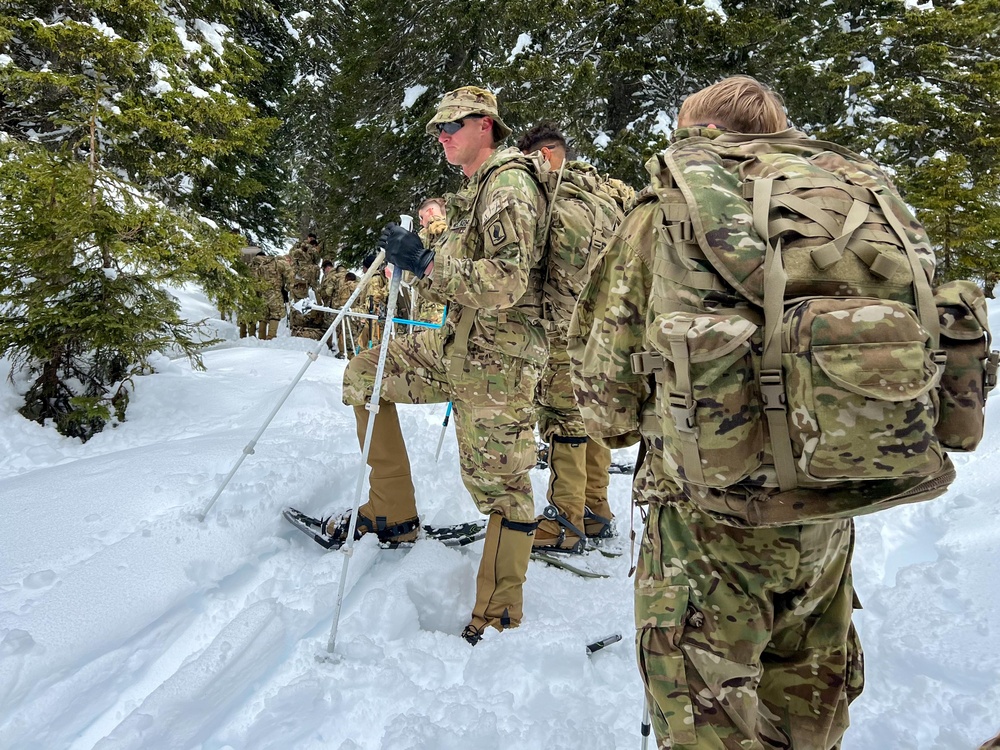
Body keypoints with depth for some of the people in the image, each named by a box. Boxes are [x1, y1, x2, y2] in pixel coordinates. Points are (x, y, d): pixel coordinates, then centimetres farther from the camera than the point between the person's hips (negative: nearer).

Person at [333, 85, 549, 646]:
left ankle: (499, 620, 15)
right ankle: (394, 514, 17)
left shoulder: (510, 184, -12)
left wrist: (425, 260, -21)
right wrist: (413, 262, 10)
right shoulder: (479, 189, 19)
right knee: (365, 373, 13)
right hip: (458, 346, 10)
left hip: (498, 358, -10)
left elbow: (504, 285, -26)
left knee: (501, 486, -2)